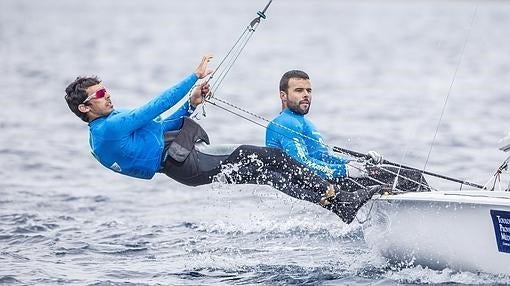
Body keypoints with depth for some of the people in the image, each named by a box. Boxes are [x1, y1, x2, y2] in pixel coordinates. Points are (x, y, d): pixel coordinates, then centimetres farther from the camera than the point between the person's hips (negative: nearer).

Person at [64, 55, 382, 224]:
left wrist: (190, 105, 10)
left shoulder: (114, 122, 21)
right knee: (259, 169, -19)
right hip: (185, 163, -10)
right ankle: (340, 205, -23)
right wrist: (195, 77, -12)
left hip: (191, 151, 10)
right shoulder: (106, 130, -11)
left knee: (272, 156, -3)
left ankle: (336, 193, -7)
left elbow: (158, 127, 26)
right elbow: (154, 109, -15)